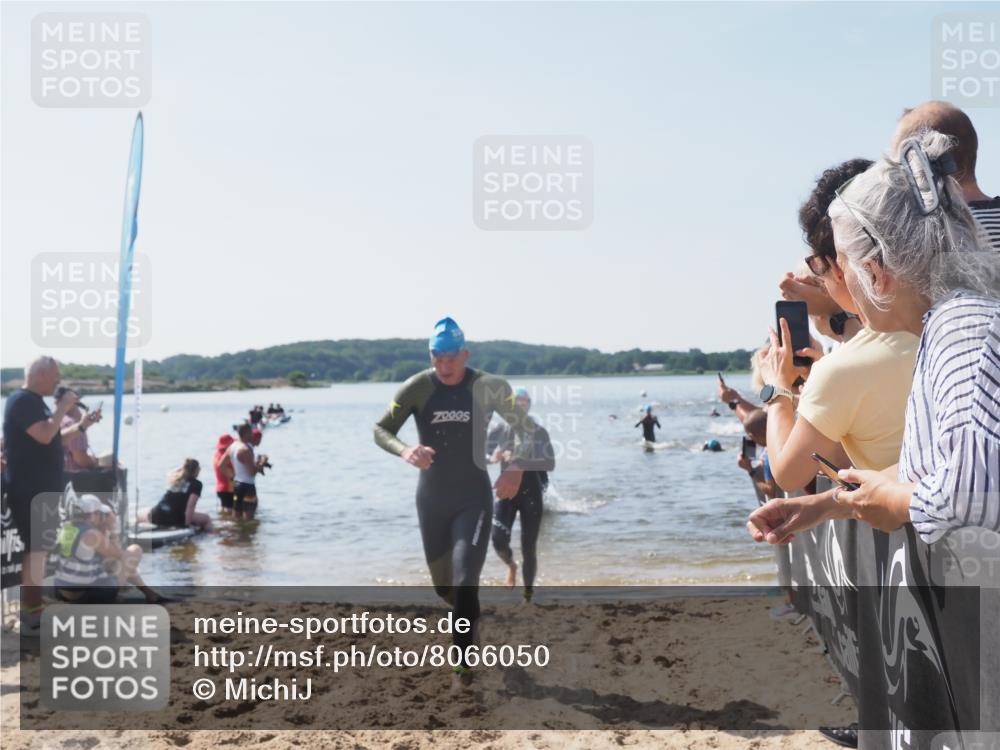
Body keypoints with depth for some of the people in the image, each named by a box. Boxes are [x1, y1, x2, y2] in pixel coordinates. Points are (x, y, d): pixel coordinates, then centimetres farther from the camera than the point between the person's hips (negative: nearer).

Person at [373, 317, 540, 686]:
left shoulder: (488, 387, -9)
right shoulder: (418, 388, -8)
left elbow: (525, 427, 2)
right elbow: (381, 430, -7)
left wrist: (517, 466, -15)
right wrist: (405, 451, -29)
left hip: (474, 499, -2)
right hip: (431, 500, 2)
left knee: (465, 582, -16)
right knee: (444, 586, 15)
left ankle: (462, 667, -5)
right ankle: (472, 617, 49)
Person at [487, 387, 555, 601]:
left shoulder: (538, 432, -3)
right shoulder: (499, 430, 1)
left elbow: (550, 463, -11)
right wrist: (492, 459, -23)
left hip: (531, 491, -1)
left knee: (529, 548, 0)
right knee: (499, 540, -14)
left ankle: (528, 598, 16)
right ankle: (511, 566, 22)